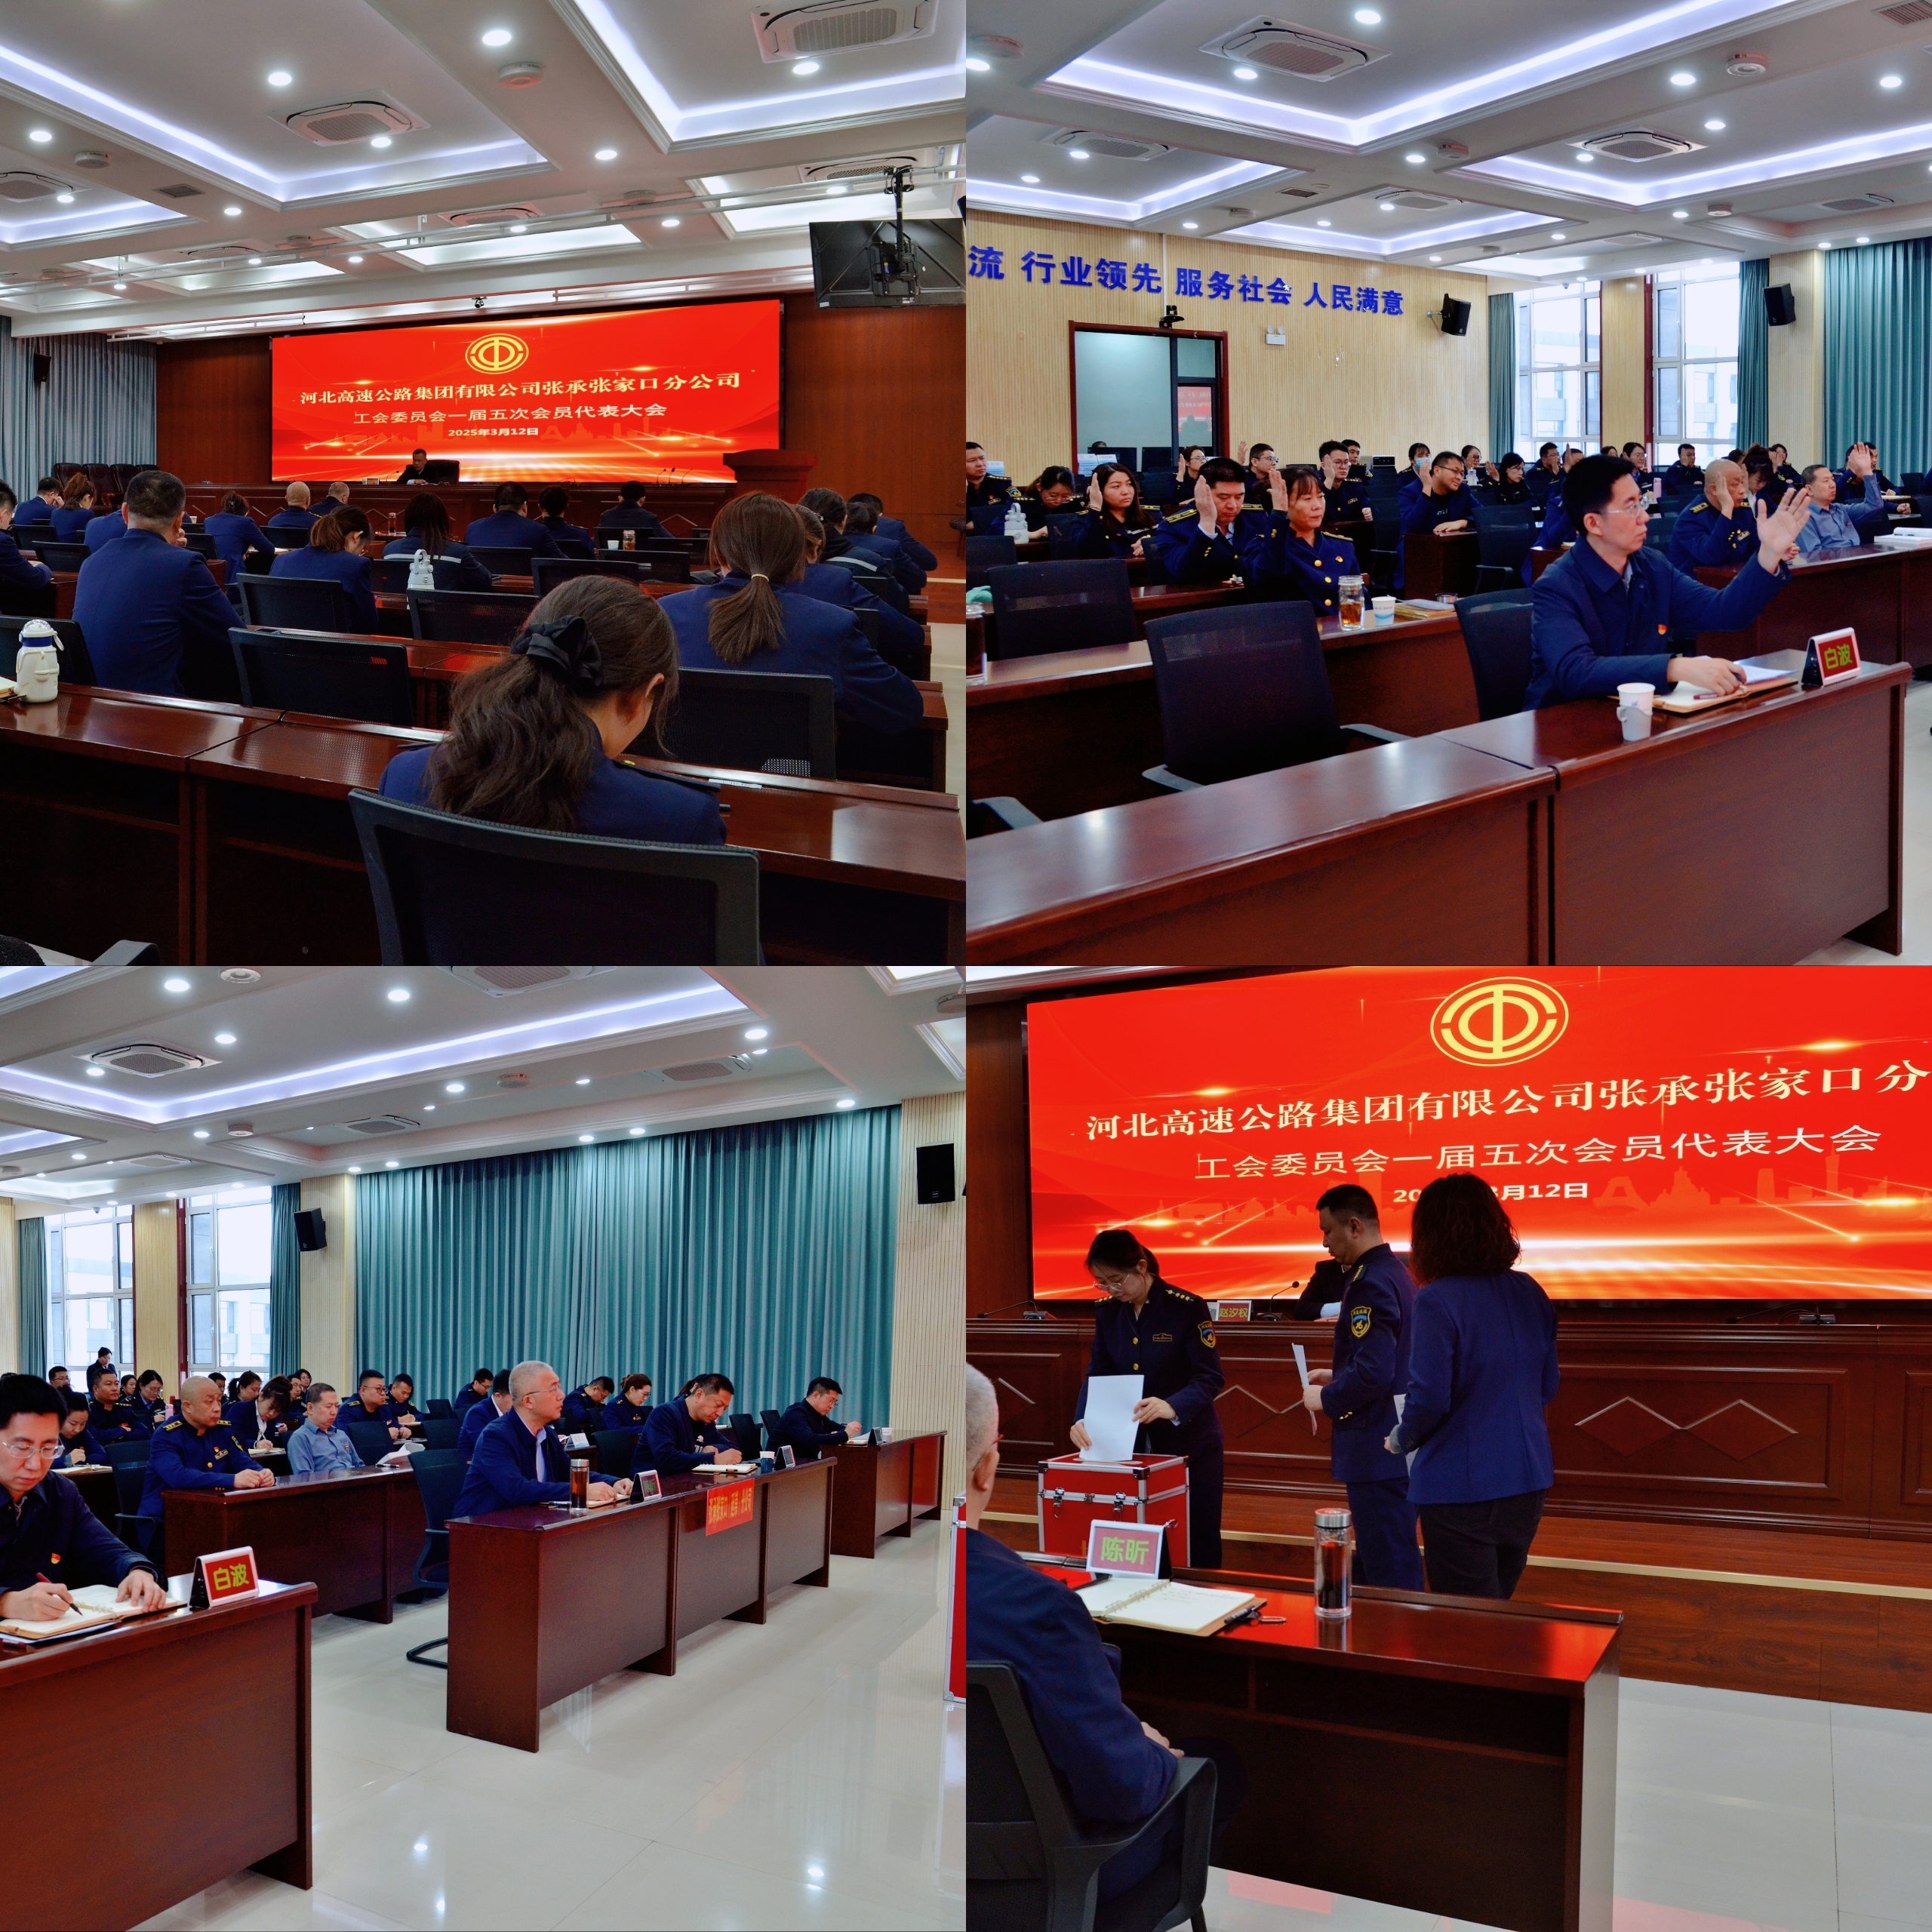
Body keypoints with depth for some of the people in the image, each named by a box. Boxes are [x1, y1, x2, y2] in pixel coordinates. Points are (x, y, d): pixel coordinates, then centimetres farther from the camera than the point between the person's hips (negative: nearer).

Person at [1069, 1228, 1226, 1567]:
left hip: (1189, 1445, -4)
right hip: (1130, 1445, 5)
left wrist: (1172, 1407, -35)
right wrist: (1083, 1420, -15)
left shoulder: (1188, 1308, -15)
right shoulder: (1107, 1313, 2)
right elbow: (1097, 1373, 3)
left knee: (1197, 1548, 2)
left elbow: (1210, 1378, -17)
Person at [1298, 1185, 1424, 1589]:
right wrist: (1338, 1377, 15)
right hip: (1395, 1444, 10)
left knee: (1390, 1574, -2)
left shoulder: (1370, 1283, -20)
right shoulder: (1393, 1271, 11)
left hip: (1376, 1447, -10)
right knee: (1373, 1561, 18)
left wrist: (1326, 1398, -12)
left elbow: (1373, 1372, -28)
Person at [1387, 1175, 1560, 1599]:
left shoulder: (1438, 1301, -17)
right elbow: (1548, 1386, 11)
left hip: (1462, 1490, -6)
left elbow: (1429, 1400, -18)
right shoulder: (1530, 1293, 3)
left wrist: (1401, 1441, 1)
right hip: (1528, 1482, 7)